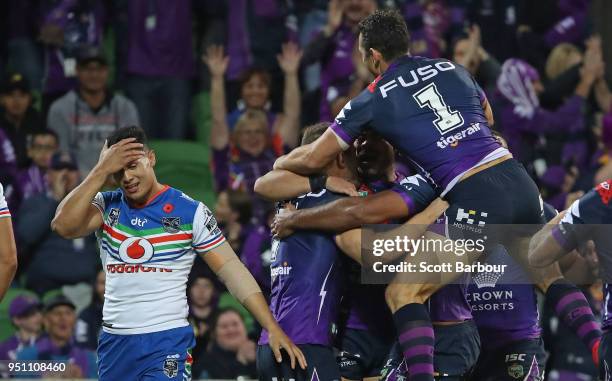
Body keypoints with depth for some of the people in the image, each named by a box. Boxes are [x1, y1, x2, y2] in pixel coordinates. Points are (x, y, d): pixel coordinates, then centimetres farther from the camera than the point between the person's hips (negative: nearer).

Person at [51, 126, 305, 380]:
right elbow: (63, 226, -13)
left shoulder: (189, 212, -2)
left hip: (167, 342, -4)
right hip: (114, 341, 4)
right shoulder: (106, 206, 6)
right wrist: (101, 171, -15)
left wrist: (273, 329, -11)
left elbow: (232, 271, -3)